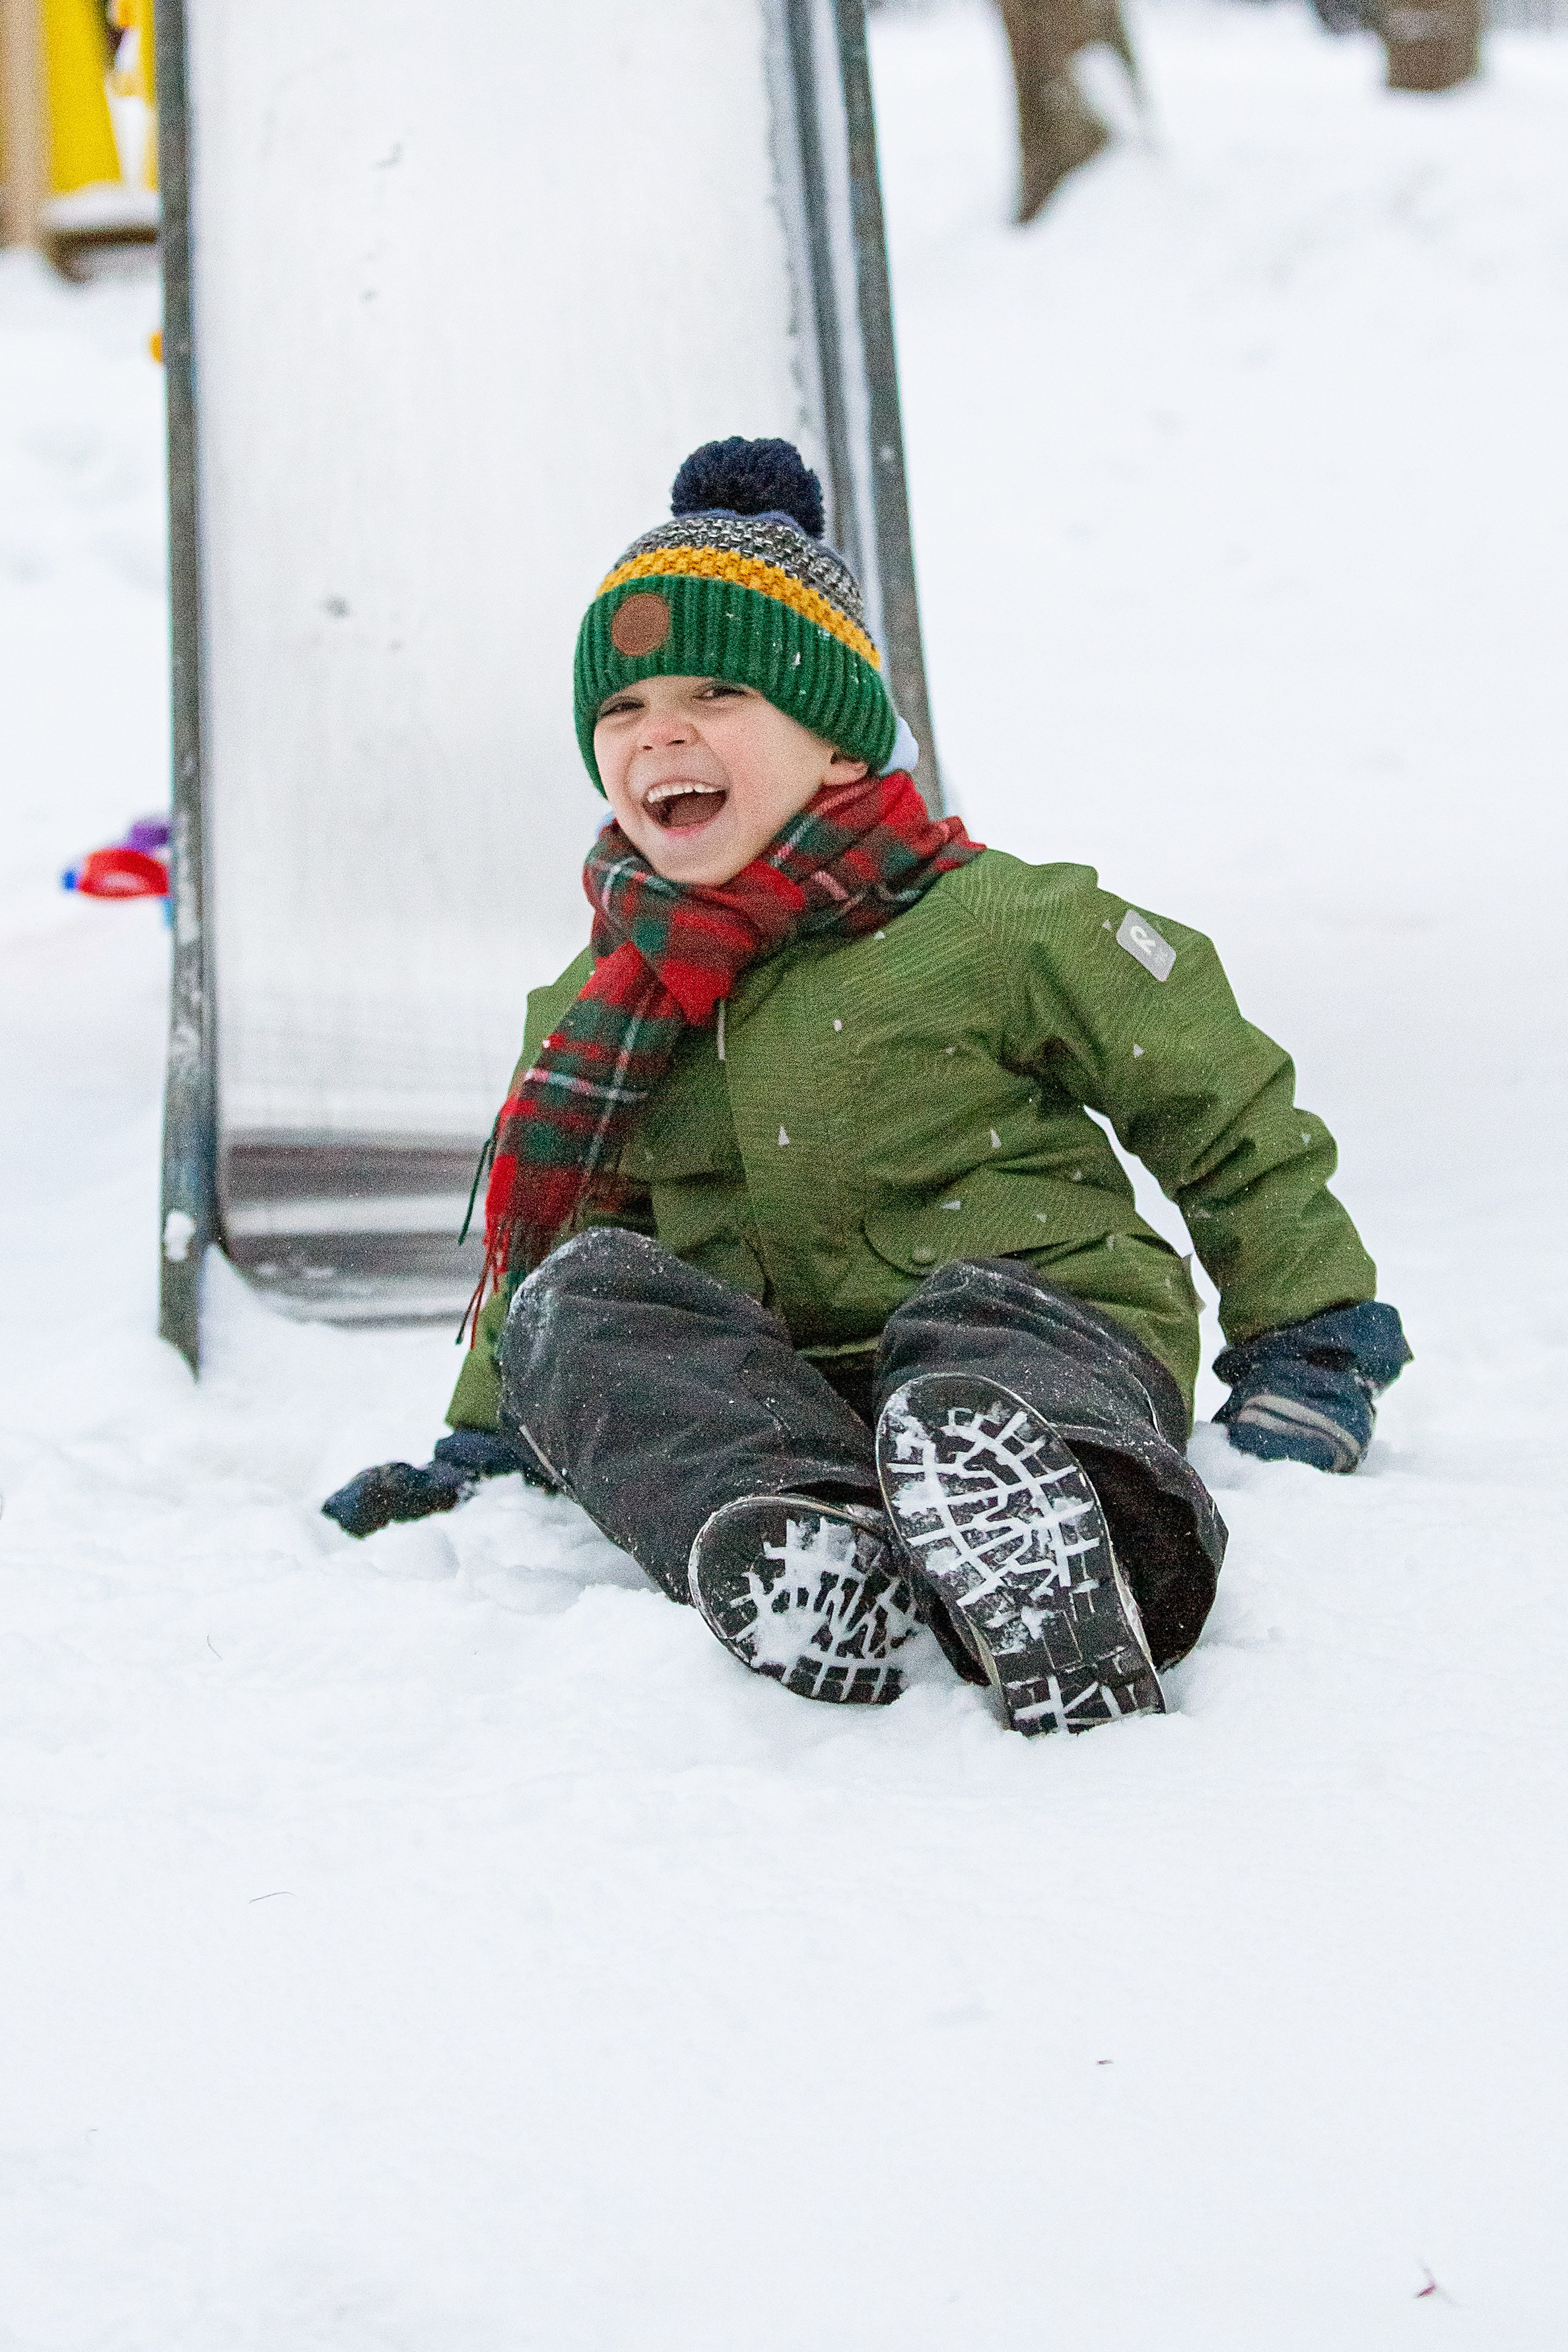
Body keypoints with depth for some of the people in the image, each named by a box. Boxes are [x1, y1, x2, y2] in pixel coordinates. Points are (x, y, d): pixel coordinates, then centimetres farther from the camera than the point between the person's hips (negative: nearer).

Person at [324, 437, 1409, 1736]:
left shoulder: (997, 924, 0)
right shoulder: (595, 1014, 17)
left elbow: (1229, 1112, 6)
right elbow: (556, 1229, 30)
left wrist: (1310, 1349, 4)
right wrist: (483, 1445, 19)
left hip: (1044, 1333, -4)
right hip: (763, 1405, 4)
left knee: (974, 1316, -39)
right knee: (580, 1296, -23)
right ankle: (783, 1541, -52)